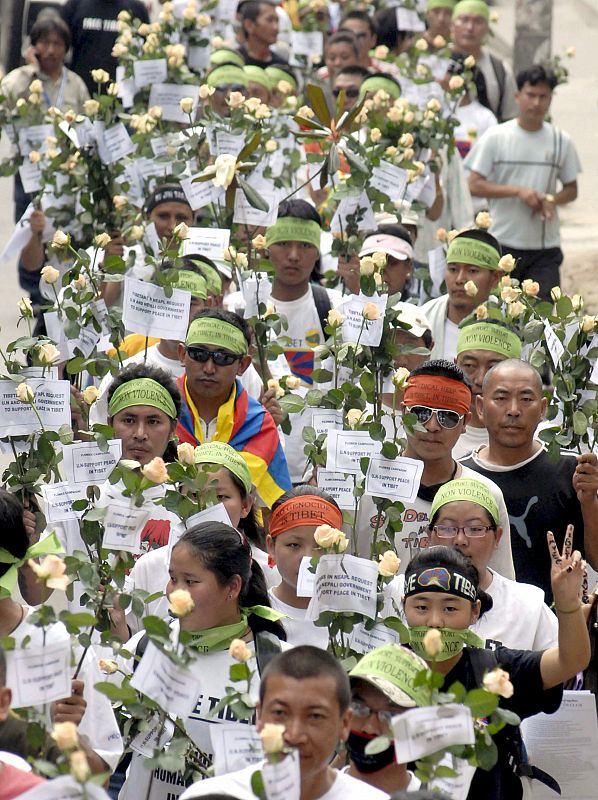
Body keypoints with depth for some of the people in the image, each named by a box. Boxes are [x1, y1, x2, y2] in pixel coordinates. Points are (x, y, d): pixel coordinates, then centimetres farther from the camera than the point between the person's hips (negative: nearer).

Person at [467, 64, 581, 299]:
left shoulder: (560, 141, 5)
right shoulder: (495, 137, -2)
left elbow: (571, 189, 12)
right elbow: (475, 185, -6)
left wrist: (551, 199, -11)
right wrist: (518, 191, -17)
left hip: (546, 247, 2)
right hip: (503, 243, -2)